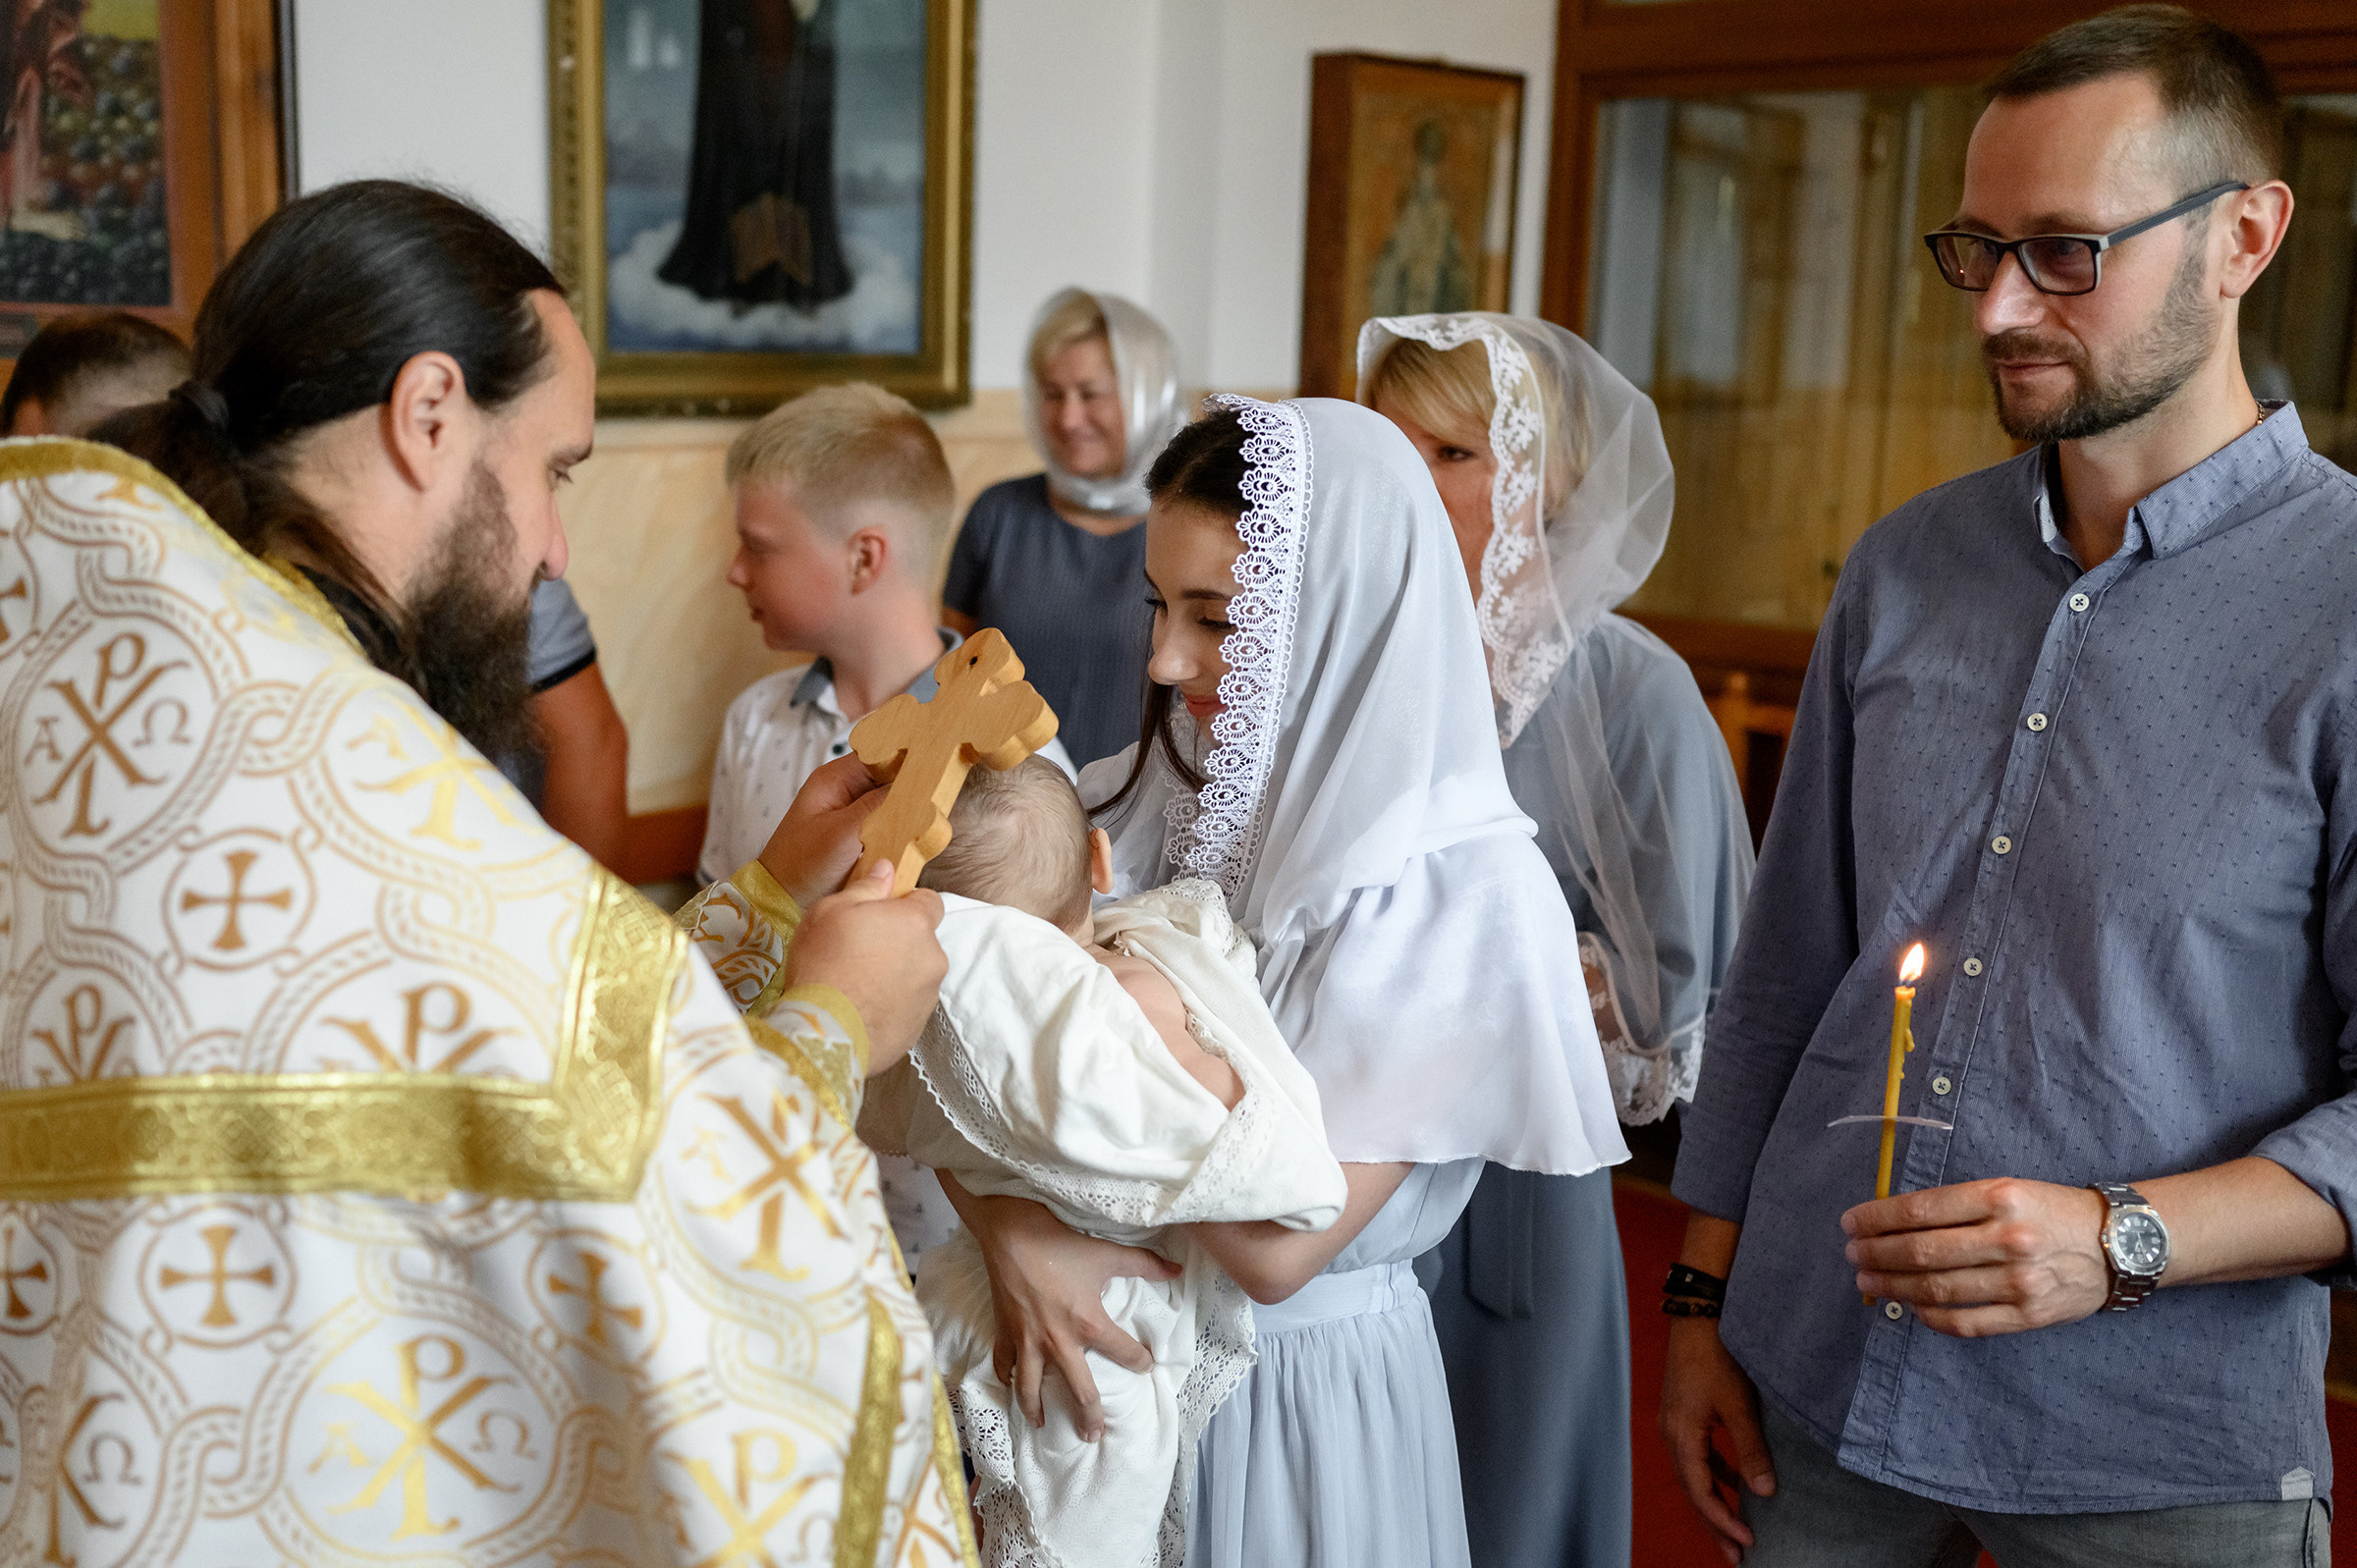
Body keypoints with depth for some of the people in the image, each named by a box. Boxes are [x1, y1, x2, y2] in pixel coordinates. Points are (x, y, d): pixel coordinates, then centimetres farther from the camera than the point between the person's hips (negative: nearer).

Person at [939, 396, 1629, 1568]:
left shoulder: (1465, 888, -21)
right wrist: (1013, 1234, -24)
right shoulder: (1150, 794, -7)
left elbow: (1278, 1245, -25)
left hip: (1308, 1385, -4)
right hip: (1118, 1340, 4)